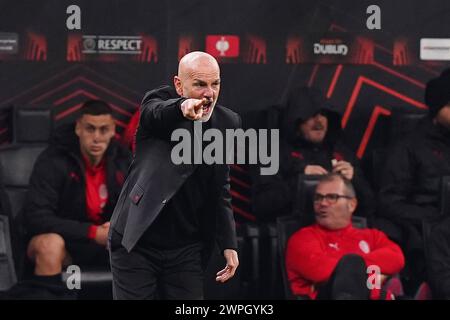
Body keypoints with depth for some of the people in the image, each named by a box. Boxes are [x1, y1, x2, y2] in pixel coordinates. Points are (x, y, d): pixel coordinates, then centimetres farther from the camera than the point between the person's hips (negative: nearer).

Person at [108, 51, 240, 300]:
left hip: (187, 249, 3)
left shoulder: (227, 122, 4)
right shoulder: (158, 103, -7)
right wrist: (182, 107, -57)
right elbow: (158, 113, -33)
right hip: (136, 243, -3)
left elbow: (221, 188, 12)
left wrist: (228, 244, 5)